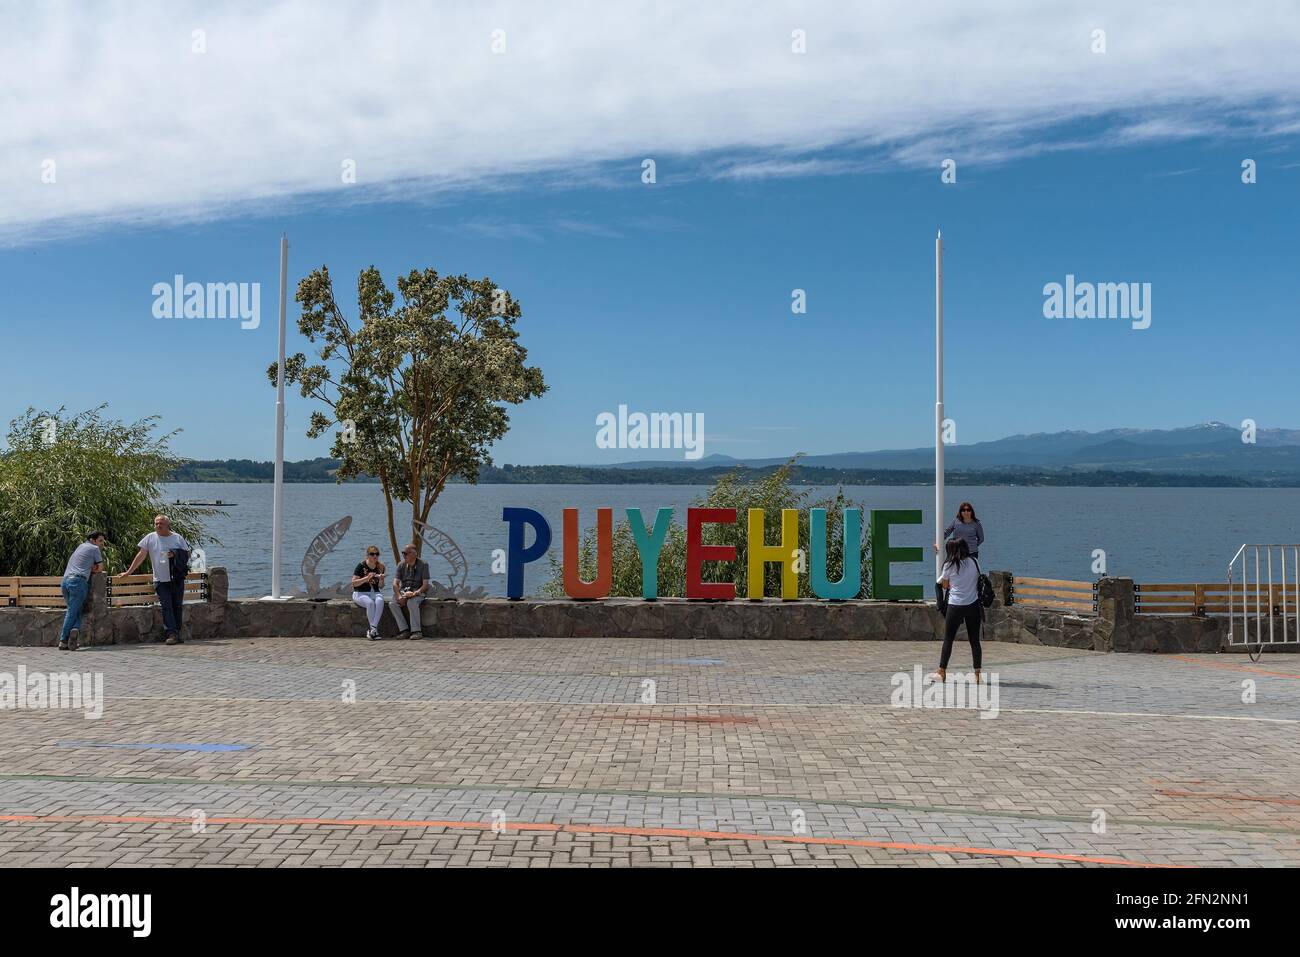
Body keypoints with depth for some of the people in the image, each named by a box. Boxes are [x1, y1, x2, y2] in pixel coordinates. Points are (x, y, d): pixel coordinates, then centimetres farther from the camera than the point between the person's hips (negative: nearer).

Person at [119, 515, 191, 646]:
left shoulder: (177, 538, 6)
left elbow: (187, 554, 10)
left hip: (177, 579, 1)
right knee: (166, 607, -9)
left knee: (177, 606, 4)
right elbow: (141, 556, 7)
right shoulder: (150, 538, 5)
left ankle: (177, 634, 11)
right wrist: (128, 572, 6)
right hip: (160, 580, -1)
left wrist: (176, 555, -11)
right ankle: (172, 634, -12)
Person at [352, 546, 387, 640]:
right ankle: (375, 630, -26)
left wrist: (381, 580, -12)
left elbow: (381, 587, 11)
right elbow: (354, 583, -11)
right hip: (360, 593, -3)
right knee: (370, 603, -35)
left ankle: (372, 629, -33)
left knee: (380, 601, -32)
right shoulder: (361, 566, -7)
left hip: (375, 593, 3)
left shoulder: (380, 567, 6)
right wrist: (367, 578, -22)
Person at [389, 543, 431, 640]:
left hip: (417, 592, -4)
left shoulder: (423, 565, -5)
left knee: (411, 603, -37)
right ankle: (404, 630, -22)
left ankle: (416, 631, -30)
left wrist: (415, 593, -28)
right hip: (403, 591, 4)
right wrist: (399, 596, -19)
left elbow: (425, 585, -10)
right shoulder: (401, 565, 6)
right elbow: (395, 584, -1)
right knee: (392, 603, -25)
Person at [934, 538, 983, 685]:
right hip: (973, 605, 3)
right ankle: (977, 674, 5)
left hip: (955, 606, -2)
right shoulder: (973, 563, 4)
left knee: (948, 639, 8)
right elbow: (977, 581, 11)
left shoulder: (949, 565, -4)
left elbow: (945, 585, 6)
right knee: (974, 640, 7)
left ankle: (942, 672, 11)